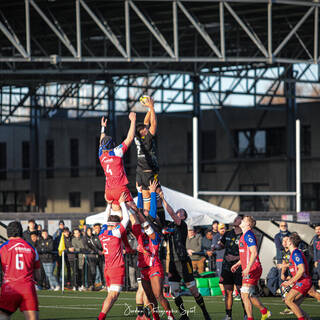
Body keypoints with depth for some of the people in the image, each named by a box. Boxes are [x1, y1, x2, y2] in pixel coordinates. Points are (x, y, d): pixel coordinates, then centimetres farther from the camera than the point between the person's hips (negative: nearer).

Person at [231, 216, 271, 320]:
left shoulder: (248, 235, -14)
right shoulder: (244, 235, 17)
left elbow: (254, 253, -22)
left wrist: (248, 268, -27)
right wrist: (237, 264, 27)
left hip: (252, 270, -10)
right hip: (250, 270, 10)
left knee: (245, 295, -7)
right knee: (250, 295, 14)